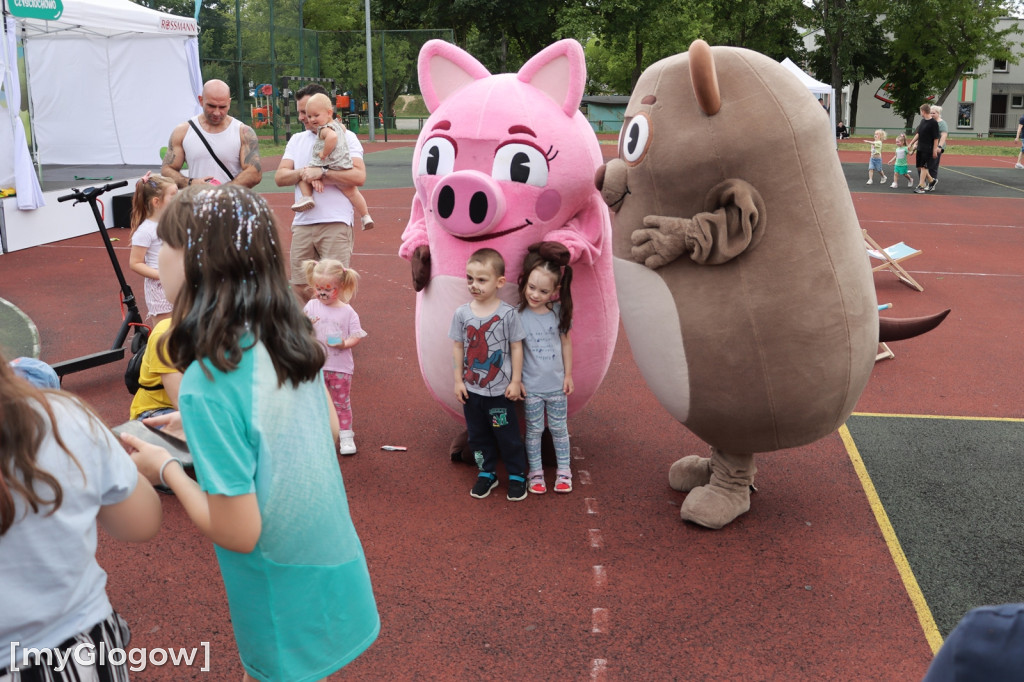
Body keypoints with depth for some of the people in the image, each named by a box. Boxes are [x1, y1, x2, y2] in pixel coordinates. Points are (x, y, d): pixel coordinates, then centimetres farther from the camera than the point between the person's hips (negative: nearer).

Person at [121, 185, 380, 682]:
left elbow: (239, 532, -26)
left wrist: (166, 468, -11)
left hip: (288, 596, -6)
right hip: (331, 560, 6)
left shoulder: (208, 385, -31)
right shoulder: (290, 336, -9)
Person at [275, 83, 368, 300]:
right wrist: (302, 173, -11)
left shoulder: (345, 137, 2)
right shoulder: (297, 140, 18)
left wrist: (321, 173, -17)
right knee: (300, 287, 7)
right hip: (302, 224, 5)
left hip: (335, 223, -5)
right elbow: (279, 177, 9)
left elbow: (359, 176, -12)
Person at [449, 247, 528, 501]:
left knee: (507, 435, 8)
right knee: (477, 435, 15)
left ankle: (517, 475, 25)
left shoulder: (507, 313, -12)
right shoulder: (462, 313, -5)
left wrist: (516, 381, -6)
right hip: (471, 389, 3)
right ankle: (486, 473, 32)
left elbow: (516, 347, -6)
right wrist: (458, 380, 1)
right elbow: (458, 347, 2)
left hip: (500, 390, -3)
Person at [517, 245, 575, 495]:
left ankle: (564, 471, 29)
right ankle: (535, 472, 26)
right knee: (534, 430, 11)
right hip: (531, 386, -2)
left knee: (559, 428, 15)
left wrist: (568, 375, 4)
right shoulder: (518, 316, -15)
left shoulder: (559, 312, -7)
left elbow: (566, 343, 3)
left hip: (557, 384, 2)